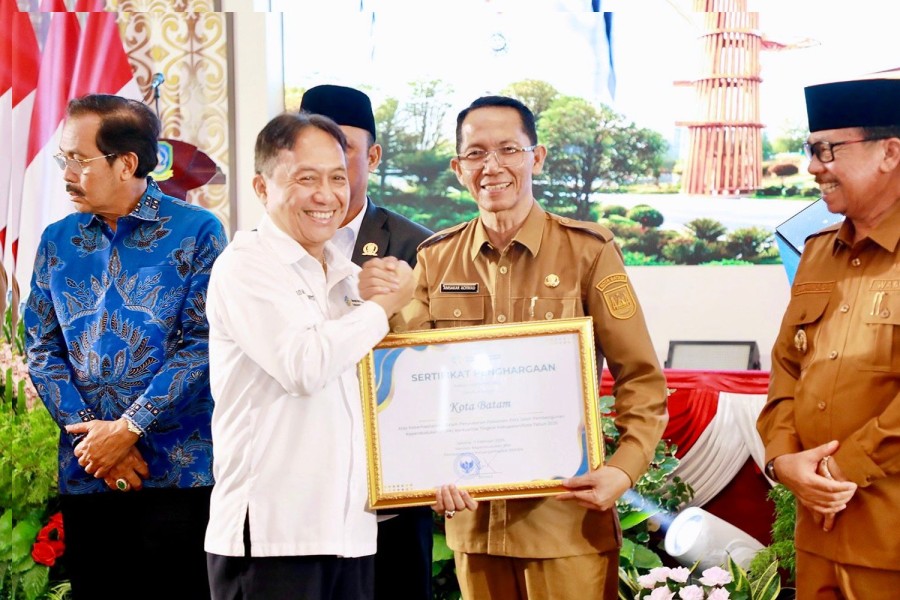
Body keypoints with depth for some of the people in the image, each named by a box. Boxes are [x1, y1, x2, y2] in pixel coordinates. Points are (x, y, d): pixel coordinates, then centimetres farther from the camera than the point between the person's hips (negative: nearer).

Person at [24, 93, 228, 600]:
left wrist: (128, 429, -12)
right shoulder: (58, 241, 10)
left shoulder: (196, 231, -3)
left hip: (179, 469, -4)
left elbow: (202, 344, -9)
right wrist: (91, 433, -7)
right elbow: (42, 349, 7)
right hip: (86, 471, 4)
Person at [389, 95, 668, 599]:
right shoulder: (435, 258, 5)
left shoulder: (588, 250, -4)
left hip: (567, 515, -3)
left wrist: (625, 468, -18)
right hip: (473, 517, 3)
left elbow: (641, 379, -3)